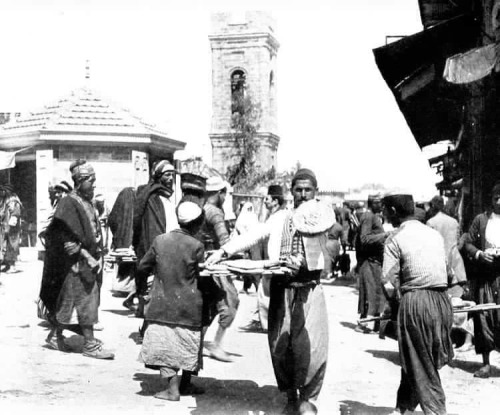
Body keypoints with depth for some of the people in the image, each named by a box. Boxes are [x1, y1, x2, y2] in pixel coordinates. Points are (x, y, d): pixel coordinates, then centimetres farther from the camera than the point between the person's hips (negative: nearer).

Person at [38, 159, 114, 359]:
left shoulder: (87, 203, 12)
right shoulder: (69, 204, -14)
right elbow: (69, 239, -18)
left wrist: (95, 257, 8)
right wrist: (87, 256, -19)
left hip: (88, 261, 8)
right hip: (77, 262, -8)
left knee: (68, 303, 14)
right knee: (86, 301, -5)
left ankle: (55, 335, 25)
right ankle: (90, 344, 1)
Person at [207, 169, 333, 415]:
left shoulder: (324, 214, 5)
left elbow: (308, 225, -18)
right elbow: (253, 236, 1)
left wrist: (307, 206, -2)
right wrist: (223, 251, -8)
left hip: (309, 288, -2)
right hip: (281, 287, 2)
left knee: (309, 345, -10)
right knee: (280, 345, 4)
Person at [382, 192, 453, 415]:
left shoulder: (395, 239, -5)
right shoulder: (435, 234, 12)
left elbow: (389, 285, -11)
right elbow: (447, 271, 14)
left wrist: (394, 295, 10)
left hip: (415, 302, -6)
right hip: (442, 299, 6)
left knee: (420, 365, 6)